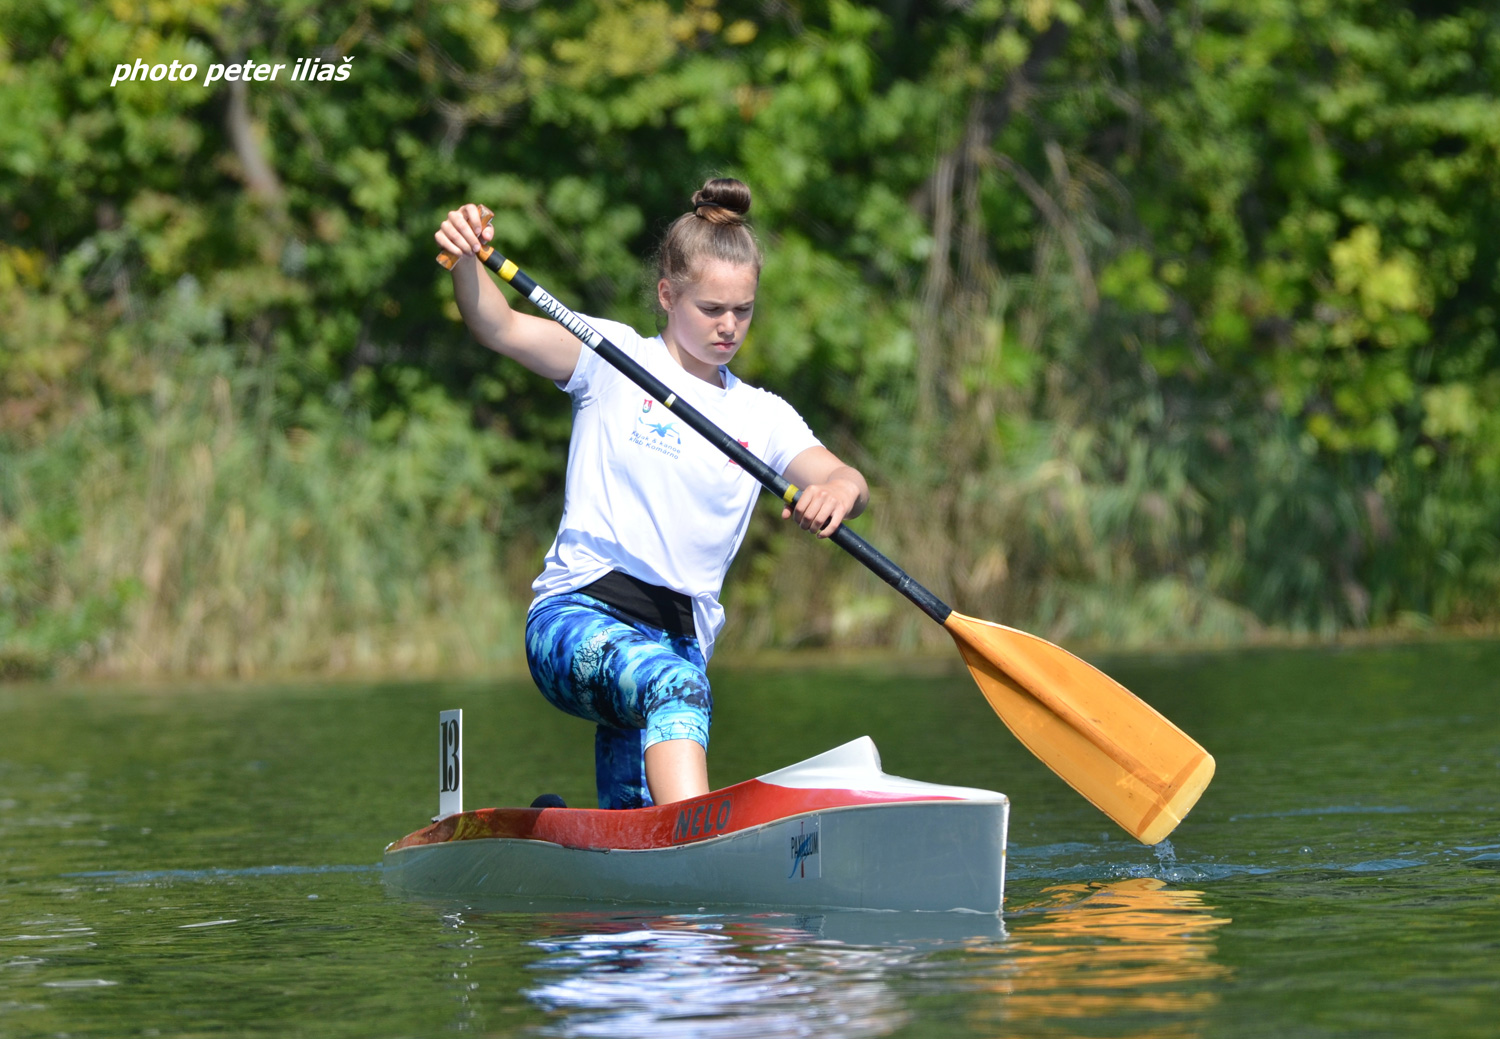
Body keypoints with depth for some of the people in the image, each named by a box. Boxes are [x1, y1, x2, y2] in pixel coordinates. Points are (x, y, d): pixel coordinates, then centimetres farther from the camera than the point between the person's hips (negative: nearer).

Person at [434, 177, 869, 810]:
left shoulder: (763, 417, 14)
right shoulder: (616, 360, 3)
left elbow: (845, 480, -2)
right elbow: (501, 330, -11)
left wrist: (838, 491, -27)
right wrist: (465, 260, -33)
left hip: (681, 638, 5)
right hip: (578, 612, -5)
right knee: (673, 686, -37)